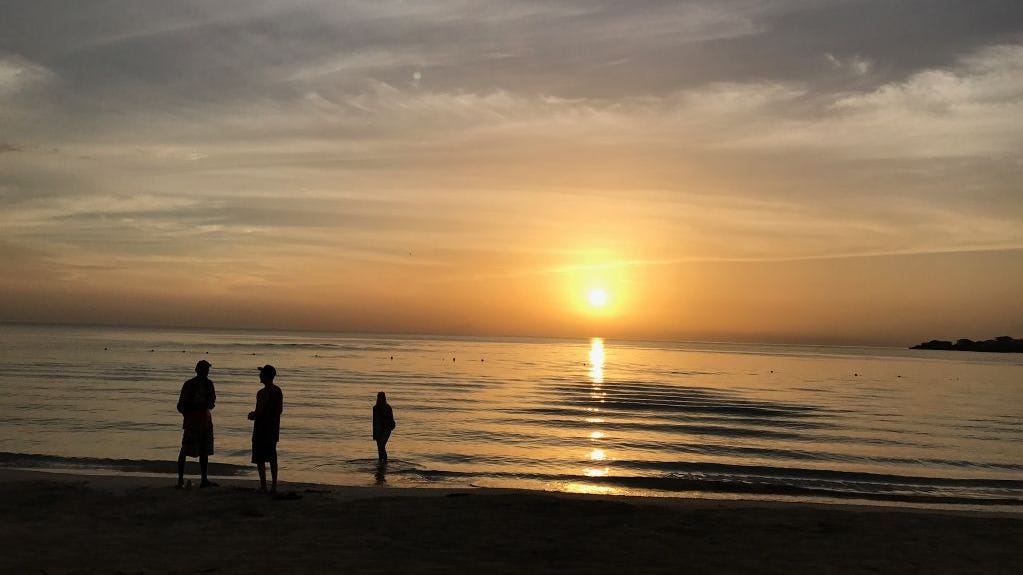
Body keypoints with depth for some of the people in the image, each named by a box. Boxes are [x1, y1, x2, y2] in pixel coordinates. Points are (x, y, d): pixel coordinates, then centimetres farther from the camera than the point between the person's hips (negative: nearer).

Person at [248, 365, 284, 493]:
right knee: (272, 458, 14)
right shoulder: (278, 391, 6)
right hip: (274, 428, 8)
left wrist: (252, 416, 2)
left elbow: (258, 412, -21)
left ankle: (263, 486, 2)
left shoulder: (262, 393, -18)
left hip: (262, 429, -7)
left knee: (260, 458, 1)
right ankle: (274, 486, 16)